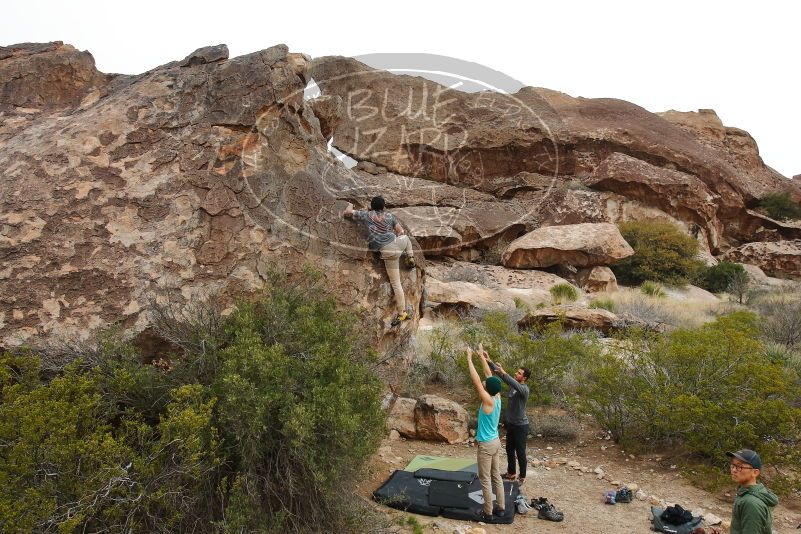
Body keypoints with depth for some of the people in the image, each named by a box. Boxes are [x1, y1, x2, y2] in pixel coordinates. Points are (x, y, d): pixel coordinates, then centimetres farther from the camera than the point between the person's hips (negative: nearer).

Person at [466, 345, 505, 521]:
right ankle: (500, 507, 27)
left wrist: (469, 359, -19)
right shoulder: (497, 397, -2)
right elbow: (490, 375, 6)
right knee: (496, 477, 18)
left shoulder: (488, 401, -23)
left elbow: (476, 380, -24)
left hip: (486, 445, -8)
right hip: (495, 442, 8)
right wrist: (482, 357, 11)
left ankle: (488, 513, 10)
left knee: (485, 480, 2)